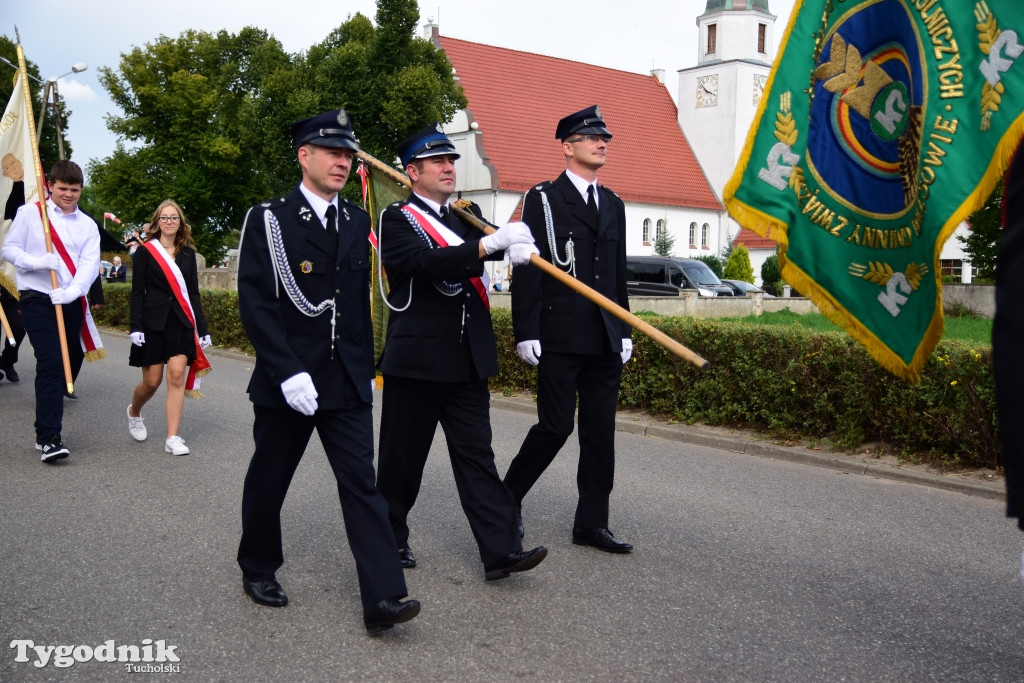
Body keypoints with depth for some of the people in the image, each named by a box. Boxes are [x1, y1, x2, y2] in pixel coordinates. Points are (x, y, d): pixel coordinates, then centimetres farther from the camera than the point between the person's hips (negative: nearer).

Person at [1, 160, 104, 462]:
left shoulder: (88, 225, 8)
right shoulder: (29, 213, 1)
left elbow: (89, 264, -4)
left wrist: (71, 292, -22)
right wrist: (37, 262, -20)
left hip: (72, 302, 4)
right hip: (37, 300, -4)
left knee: (71, 363, 10)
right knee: (51, 365, -14)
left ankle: (46, 428, 29)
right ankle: (49, 438, -13)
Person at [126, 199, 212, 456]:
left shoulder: (188, 253, 9)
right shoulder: (145, 251, 0)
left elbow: (193, 293, 11)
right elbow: (137, 292, -4)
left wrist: (203, 328, 6)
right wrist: (135, 327, -12)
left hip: (181, 322, 2)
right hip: (153, 322, -2)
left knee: (177, 377, -6)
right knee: (152, 381, 3)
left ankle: (173, 438, -3)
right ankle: (133, 412, 36)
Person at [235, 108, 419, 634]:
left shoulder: (357, 222, 9)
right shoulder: (268, 219, -6)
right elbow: (255, 304, -13)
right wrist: (288, 373, -21)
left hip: (347, 383, 4)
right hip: (286, 382, -3)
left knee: (361, 483, -2)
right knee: (269, 481, 13)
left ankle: (383, 597, -3)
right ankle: (258, 569, 36)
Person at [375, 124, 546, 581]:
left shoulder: (469, 214, 14)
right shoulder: (397, 219, -5)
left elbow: (475, 259, -3)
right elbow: (427, 262, -24)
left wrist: (513, 245, -27)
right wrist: (490, 243, -33)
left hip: (468, 359, 5)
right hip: (416, 358, -5)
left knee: (476, 453, 3)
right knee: (403, 455, 8)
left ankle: (500, 551, 2)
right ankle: (389, 539, 26)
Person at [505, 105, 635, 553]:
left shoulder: (613, 205, 17)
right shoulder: (543, 199, -1)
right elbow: (527, 270, -7)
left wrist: (625, 330, 14)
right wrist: (526, 332, -13)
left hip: (605, 340, 6)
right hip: (559, 339, -6)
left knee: (600, 432, 7)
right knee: (555, 427, -4)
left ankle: (591, 524, 17)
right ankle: (505, 503, 18)